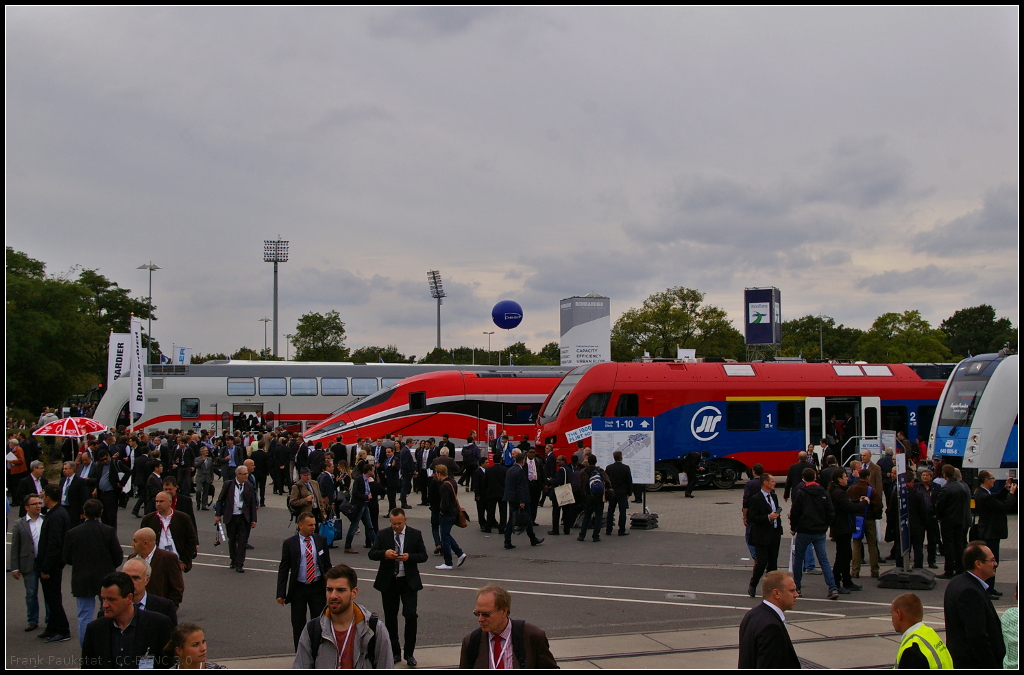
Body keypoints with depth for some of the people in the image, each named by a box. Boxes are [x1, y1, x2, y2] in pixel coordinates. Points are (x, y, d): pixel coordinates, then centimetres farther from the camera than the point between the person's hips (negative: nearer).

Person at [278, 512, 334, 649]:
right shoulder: (289, 543, -5)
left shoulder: (321, 540, 2)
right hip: (298, 589, -1)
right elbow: (283, 569, -3)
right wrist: (281, 593, -7)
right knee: (298, 625, 7)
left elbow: (327, 565, 8)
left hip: (318, 587, 1)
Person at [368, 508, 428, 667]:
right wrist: (384, 553, -24)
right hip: (388, 582, 2)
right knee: (390, 618, 9)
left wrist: (410, 557, -20)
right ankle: (395, 652, 22)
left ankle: (409, 653, 2)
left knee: (411, 615, -10)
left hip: (408, 582, -2)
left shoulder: (415, 534, -1)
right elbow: (372, 554, -4)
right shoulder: (383, 534, 2)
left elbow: (423, 556, -1)